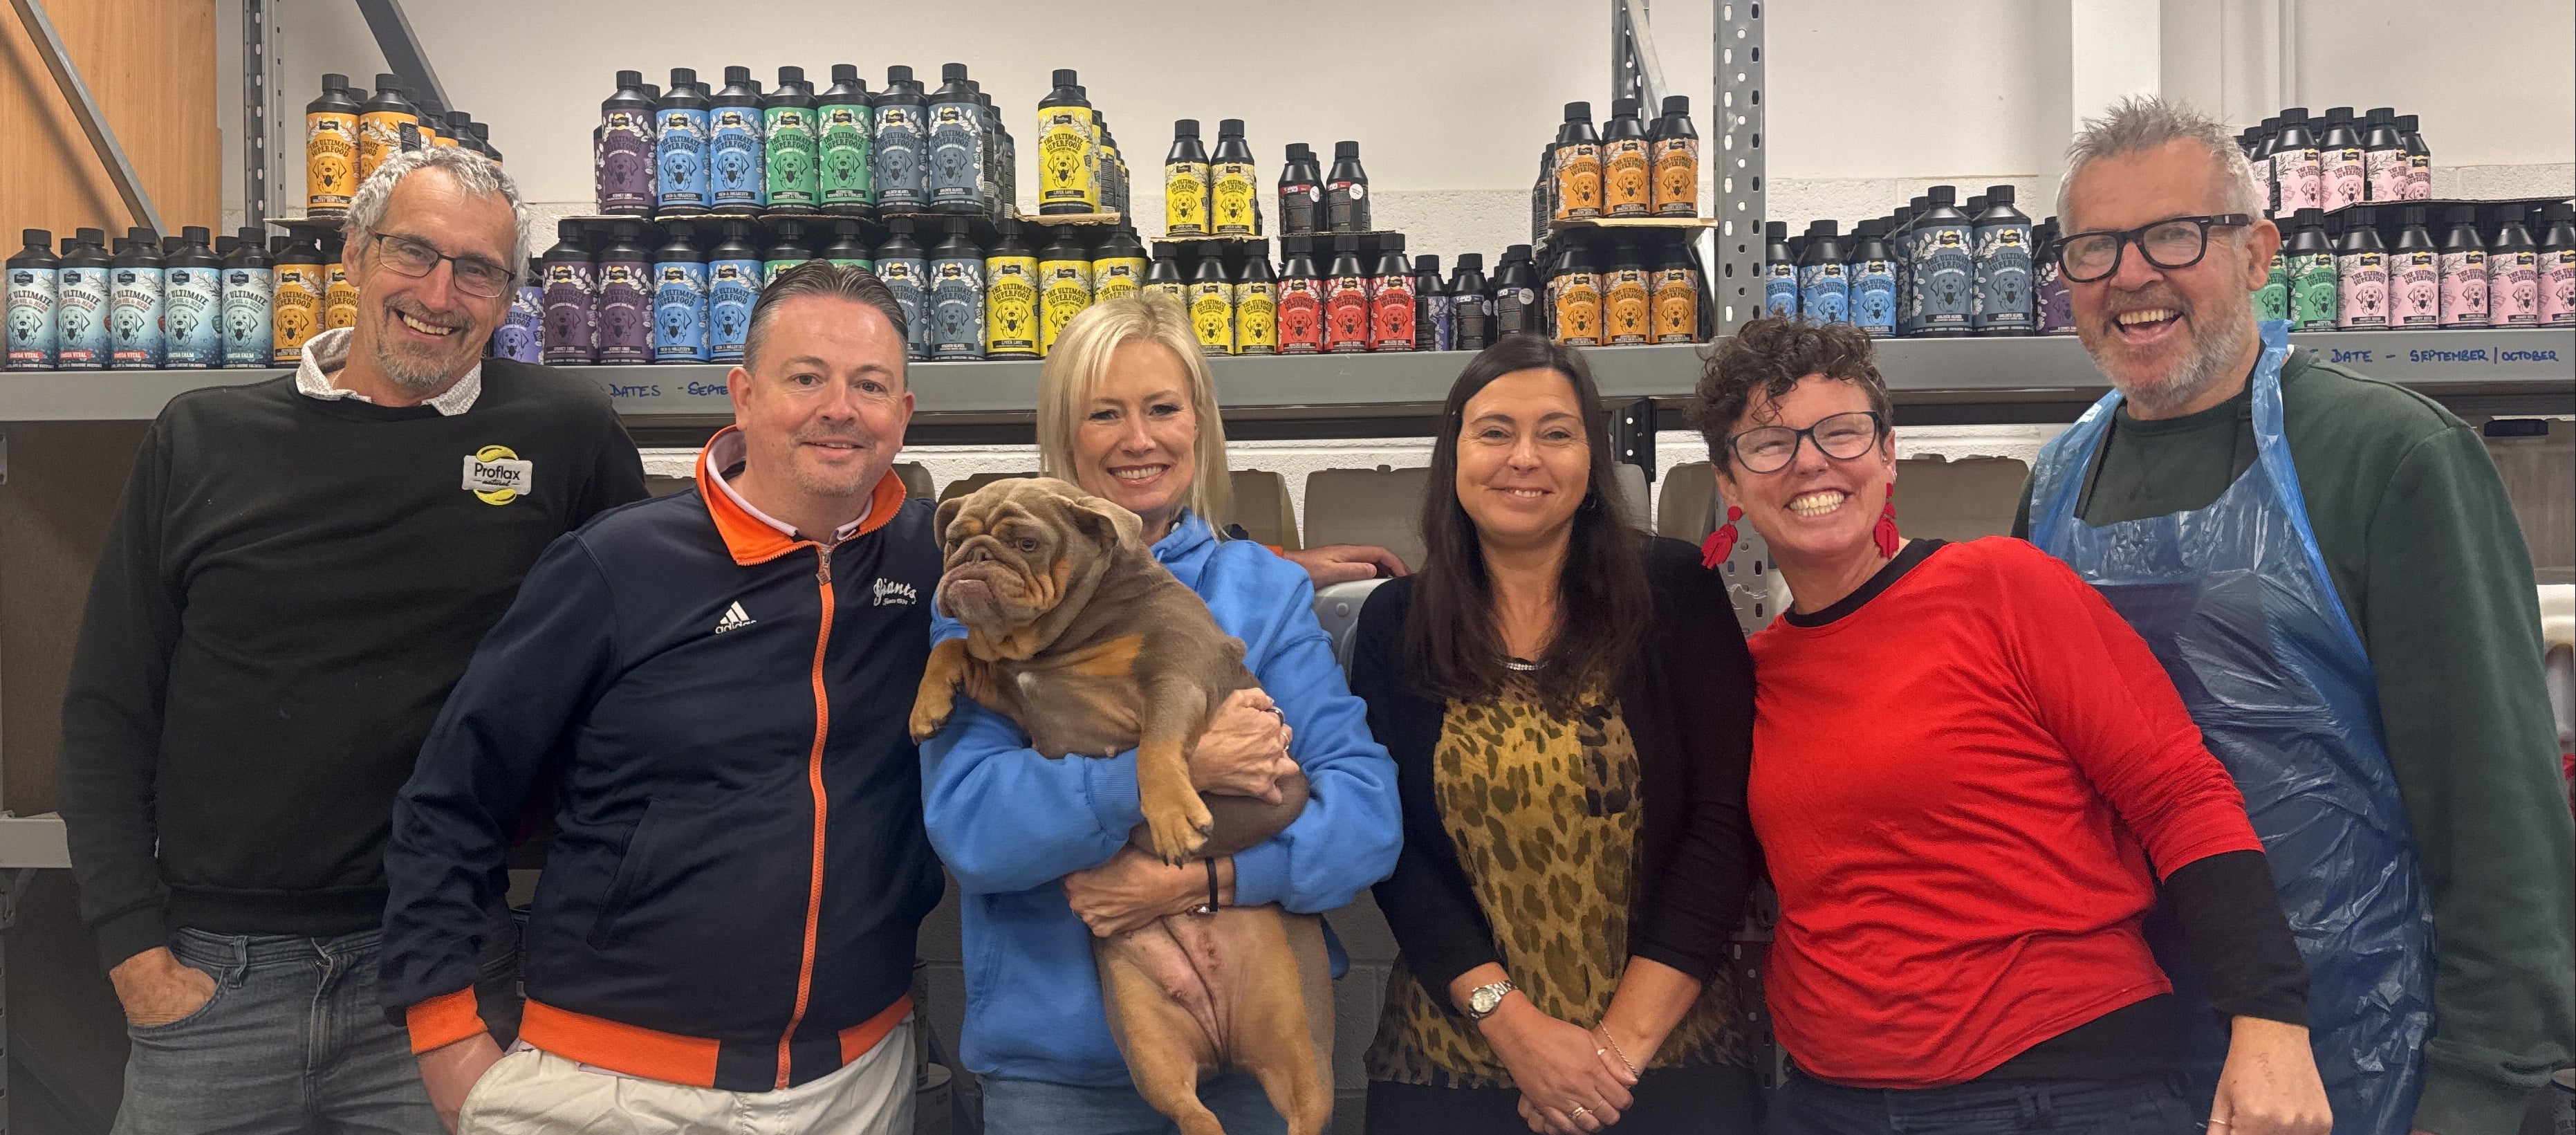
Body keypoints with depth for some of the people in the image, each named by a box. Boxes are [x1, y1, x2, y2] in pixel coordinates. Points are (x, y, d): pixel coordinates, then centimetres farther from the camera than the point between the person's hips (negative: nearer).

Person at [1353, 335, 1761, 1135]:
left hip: (1669, 1052, -1)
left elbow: (1724, 821, -7)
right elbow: (1390, 849, -3)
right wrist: (1512, 1023, -13)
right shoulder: (1395, 623, 1)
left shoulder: (1673, 592, -4)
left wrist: (1625, 1036, -13)